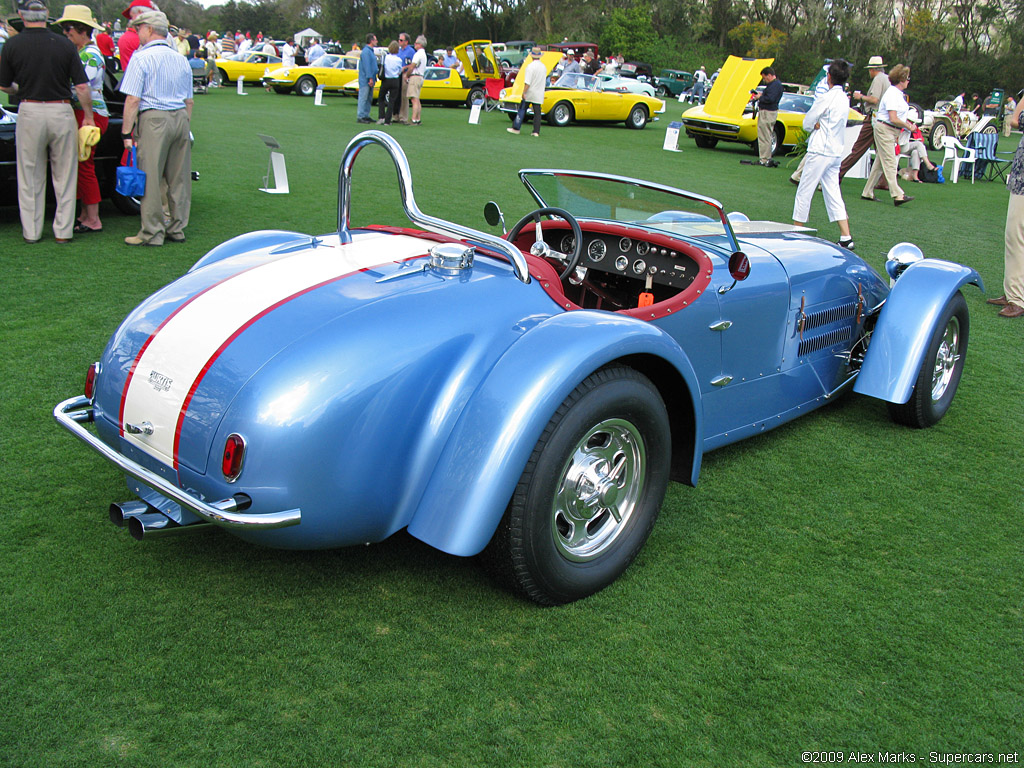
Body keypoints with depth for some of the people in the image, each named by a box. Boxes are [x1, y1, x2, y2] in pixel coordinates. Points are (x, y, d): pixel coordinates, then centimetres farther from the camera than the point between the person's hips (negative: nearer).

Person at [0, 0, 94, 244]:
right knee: (64, 175, 9)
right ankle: (63, 230, 12)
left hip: (29, 112, 0)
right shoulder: (64, 44, -4)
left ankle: (31, 231, 16)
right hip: (61, 112, 0)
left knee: (30, 175, 11)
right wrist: (88, 117, 5)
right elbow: (82, 87, -6)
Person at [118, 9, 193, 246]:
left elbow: (132, 100, -11)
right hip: (180, 118, 6)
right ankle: (177, 229, 17)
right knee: (179, 177, 10)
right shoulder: (181, 60, 13)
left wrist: (127, 132, -8)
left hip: (154, 119, -6)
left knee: (150, 178, -1)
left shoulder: (141, 58, -6)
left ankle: (152, 233, 1)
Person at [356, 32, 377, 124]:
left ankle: (366, 116, 17)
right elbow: (366, 65, -19)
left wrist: (373, 78, 20)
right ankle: (360, 117, -8)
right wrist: (370, 78, -23)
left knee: (369, 98, 12)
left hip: (370, 80, 10)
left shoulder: (370, 51, 18)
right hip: (365, 80, -10)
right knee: (363, 98, -8)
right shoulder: (366, 51, -13)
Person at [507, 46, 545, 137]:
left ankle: (516, 128, 7)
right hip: (539, 94, 5)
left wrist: (524, 92, -16)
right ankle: (536, 131, 0)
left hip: (530, 92, -5)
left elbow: (527, 82, -18)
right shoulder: (544, 67, 6)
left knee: (522, 110, 4)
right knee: (537, 112, 5)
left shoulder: (530, 66, -13)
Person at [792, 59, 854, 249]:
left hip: (820, 151, -8)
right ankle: (846, 238, 4)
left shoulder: (826, 98, -14)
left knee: (804, 191, 1)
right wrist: (820, 124, -4)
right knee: (833, 192, 9)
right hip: (836, 152, 8)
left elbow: (807, 123, -9)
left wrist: (816, 125, 7)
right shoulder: (845, 99, 10)